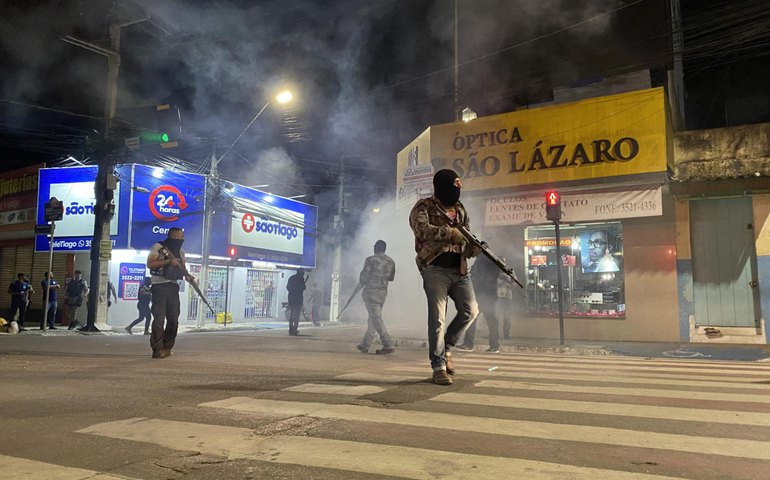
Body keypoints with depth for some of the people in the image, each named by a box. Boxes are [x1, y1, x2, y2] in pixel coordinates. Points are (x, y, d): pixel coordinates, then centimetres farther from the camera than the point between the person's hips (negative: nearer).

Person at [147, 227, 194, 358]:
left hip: (173, 287, 7)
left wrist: (188, 276, -3)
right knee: (159, 318, -9)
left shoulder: (180, 252, 15)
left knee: (173, 319, 7)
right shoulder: (158, 247, -5)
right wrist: (169, 261, -22)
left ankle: (167, 348, 18)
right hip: (160, 286, -7)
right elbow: (150, 264, -15)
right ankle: (157, 350, -5)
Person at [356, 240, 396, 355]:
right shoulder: (391, 262, 8)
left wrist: (360, 284, 12)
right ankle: (365, 345, 17)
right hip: (383, 292, 6)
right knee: (373, 318, 12)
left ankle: (388, 345, -14)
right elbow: (391, 277, 14)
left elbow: (364, 275, -8)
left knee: (376, 318, -7)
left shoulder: (370, 260, -9)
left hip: (370, 291, -6)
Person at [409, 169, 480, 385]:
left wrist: (473, 248, -2)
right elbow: (421, 229, -20)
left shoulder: (460, 210, 18)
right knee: (438, 318, -6)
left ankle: (446, 347, 21)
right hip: (435, 269, -6)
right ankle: (438, 367, 1)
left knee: (470, 310, 1)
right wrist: (450, 233, -23)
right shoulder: (424, 207, -1)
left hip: (459, 270, 6)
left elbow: (465, 239, 20)